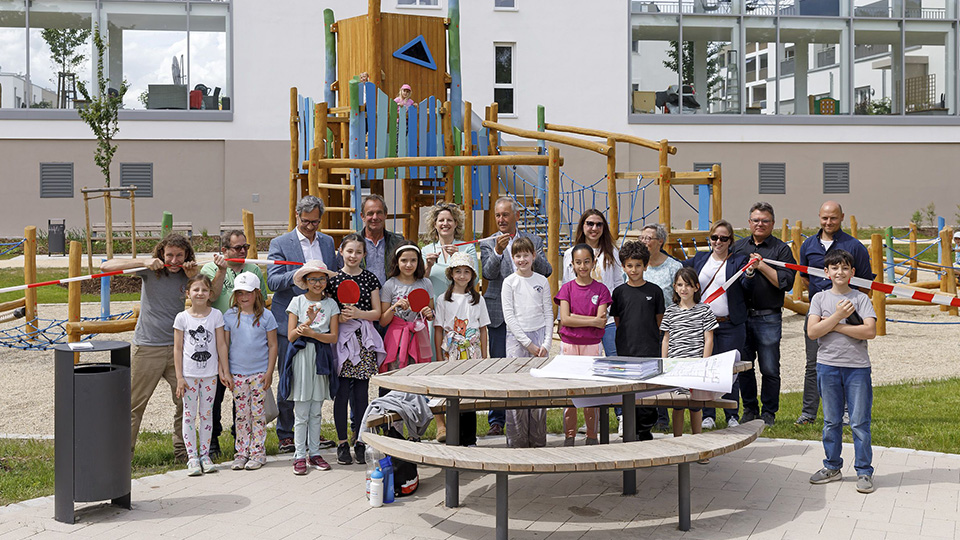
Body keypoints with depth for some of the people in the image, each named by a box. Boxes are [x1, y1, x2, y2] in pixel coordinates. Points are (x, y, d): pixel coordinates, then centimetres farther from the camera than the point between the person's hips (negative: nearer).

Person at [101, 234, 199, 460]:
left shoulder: (188, 274, 4)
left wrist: (194, 278, -13)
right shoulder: (151, 271, -5)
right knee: (135, 403, 2)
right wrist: (144, 262, -21)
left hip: (178, 347, 3)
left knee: (185, 400, 6)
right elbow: (106, 266, -11)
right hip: (147, 347, -3)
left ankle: (182, 450, 21)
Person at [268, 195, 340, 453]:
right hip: (290, 322, -4)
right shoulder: (280, 244, -2)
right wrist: (300, 274, -25)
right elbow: (272, 281, -10)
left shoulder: (328, 242, 12)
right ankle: (285, 435, 12)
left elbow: (336, 275, 23)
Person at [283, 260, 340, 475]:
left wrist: (312, 333, -16)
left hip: (321, 358, 2)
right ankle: (300, 455, 4)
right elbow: (291, 335, -4)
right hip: (301, 355, -2)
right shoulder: (297, 302, 2)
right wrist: (308, 321, -19)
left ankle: (314, 453, 17)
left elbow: (333, 336, -1)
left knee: (316, 411, 9)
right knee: (301, 413, -2)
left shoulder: (330, 304, 7)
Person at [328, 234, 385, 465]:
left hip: (364, 340, 1)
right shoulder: (333, 279, 3)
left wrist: (358, 313, -13)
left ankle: (360, 442, 13)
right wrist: (339, 317, -14)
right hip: (342, 338, -1)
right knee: (342, 392, -1)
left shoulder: (370, 278, 6)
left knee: (362, 392, 4)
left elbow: (377, 313, 4)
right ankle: (342, 443, 8)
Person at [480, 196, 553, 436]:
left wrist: (533, 256, -16)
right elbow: (488, 273, -9)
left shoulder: (533, 241, 10)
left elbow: (546, 272, 2)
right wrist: (498, 251, -24)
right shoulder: (488, 243, 6)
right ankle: (497, 420, 7)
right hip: (499, 313, -1)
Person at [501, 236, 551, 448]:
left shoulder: (542, 281, 8)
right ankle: (517, 441, 5)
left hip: (540, 337, 2)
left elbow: (549, 313, 8)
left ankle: (538, 441, 11)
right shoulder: (509, 282, 1)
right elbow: (509, 316, -4)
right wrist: (528, 343, -10)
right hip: (517, 338, -2)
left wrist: (547, 343, -4)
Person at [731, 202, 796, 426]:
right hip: (741, 316, 3)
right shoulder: (738, 246, 13)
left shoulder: (781, 249, 2)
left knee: (769, 369, 0)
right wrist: (745, 271, -3)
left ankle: (769, 412, 13)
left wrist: (762, 266, -12)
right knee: (743, 366, 8)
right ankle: (749, 410, 20)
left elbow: (786, 282, -8)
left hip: (768, 318, -3)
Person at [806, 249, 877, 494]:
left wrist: (835, 326, -12)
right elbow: (812, 332, -6)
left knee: (859, 422, 0)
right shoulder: (820, 298, 6)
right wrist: (838, 315, -14)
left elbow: (870, 331, -12)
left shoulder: (861, 298, 1)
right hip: (828, 366, 2)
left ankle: (864, 471, 9)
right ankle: (832, 467, 24)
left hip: (857, 367, -2)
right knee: (831, 421, 11)